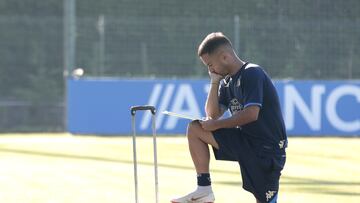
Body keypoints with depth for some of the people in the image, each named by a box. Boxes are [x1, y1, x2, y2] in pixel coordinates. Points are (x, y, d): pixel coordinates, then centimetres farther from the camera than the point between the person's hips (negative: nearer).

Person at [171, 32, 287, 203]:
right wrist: (215, 81, 1)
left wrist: (216, 125, -15)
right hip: (244, 140, 8)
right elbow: (212, 114, 9)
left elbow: (251, 114, -26)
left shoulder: (252, 74, -16)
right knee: (194, 129, -2)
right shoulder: (227, 81, 11)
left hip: (268, 147, -8)